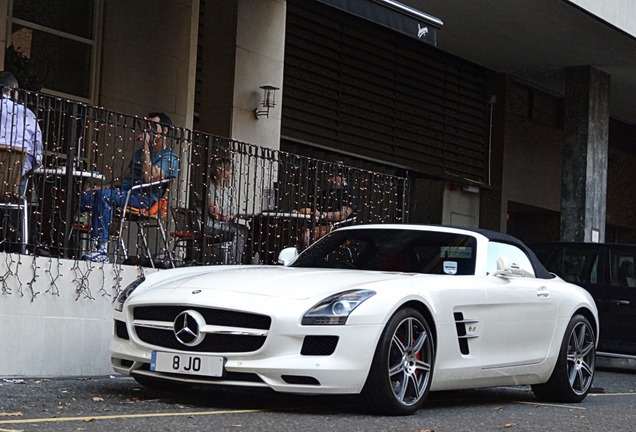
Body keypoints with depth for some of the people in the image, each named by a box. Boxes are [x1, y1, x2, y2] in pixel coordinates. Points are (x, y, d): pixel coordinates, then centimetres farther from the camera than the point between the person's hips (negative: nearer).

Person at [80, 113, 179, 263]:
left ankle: (102, 249, -36)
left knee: (104, 195, -33)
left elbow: (150, 177, -14)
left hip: (144, 198, -8)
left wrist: (146, 146, -10)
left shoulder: (169, 158, 3)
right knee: (85, 197, -17)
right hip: (124, 192, 8)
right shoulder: (139, 152, 30)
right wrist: (105, 186, 9)